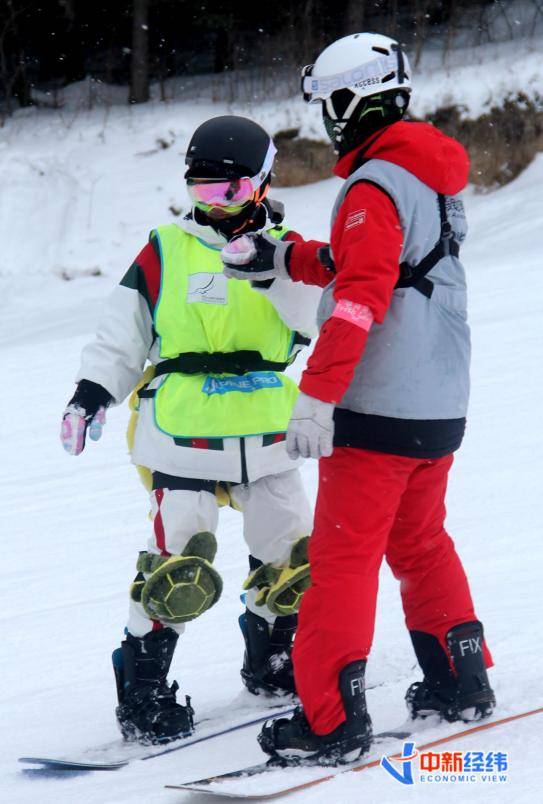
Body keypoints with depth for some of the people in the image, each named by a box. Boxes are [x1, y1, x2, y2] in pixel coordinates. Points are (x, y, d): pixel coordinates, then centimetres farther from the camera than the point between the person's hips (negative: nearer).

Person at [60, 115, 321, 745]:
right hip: (184, 436, -3)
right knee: (180, 569, -11)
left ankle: (270, 662, 31)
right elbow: (122, 336, 9)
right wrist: (92, 393, -2)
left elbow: (315, 319, -10)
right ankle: (141, 690, 0)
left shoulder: (284, 249, 8)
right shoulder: (166, 251, 5)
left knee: (295, 558, 8)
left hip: (266, 437, 3)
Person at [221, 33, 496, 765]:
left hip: (379, 409, -9)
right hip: (442, 403, 9)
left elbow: (360, 299, -26)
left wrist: (317, 395, -29)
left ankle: (332, 720, -7)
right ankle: (462, 681, 29)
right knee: (420, 541, 23)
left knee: (344, 556, -5)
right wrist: (281, 259, 27)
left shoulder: (374, 187, -17)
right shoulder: (434, 176, 12)